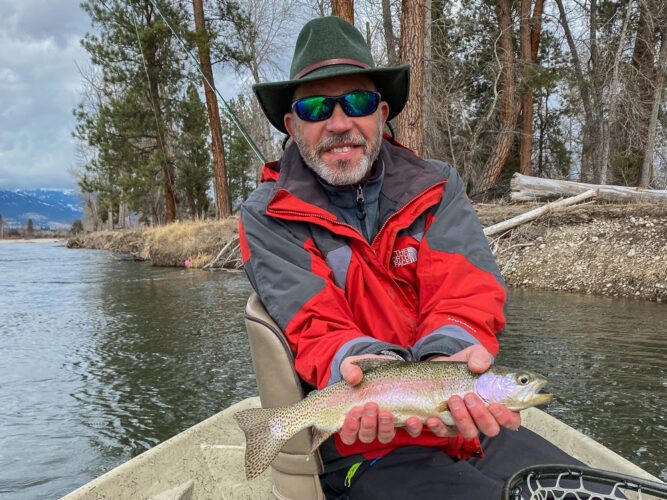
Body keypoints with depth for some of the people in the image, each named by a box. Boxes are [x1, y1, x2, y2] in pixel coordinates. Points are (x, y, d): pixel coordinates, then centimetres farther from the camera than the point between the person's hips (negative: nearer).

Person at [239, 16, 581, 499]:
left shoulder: (439, 188, 4)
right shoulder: (267, 219, -4)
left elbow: (466, 288, -10)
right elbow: (317, 327, -14)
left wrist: (445, 355, -31)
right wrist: (365, 367, -36)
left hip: (471, 426, 4)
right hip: (363, 447, -3)